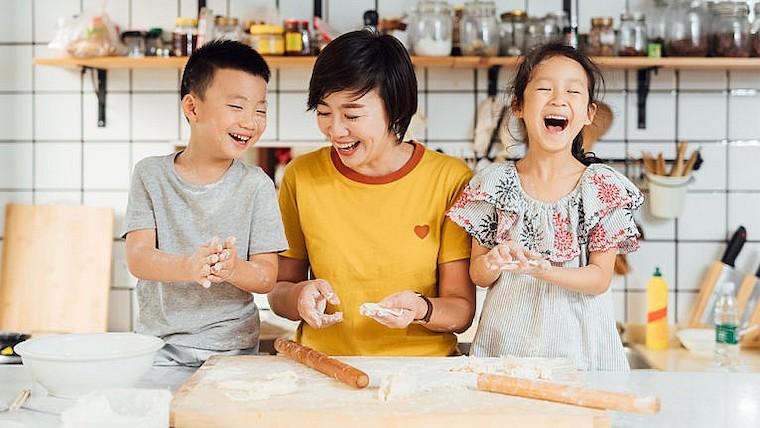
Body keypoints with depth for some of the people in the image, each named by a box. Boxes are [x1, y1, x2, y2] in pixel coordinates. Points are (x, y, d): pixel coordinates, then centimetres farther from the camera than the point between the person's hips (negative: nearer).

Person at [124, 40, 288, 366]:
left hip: (232, 347, 0)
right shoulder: (151, 175, 2)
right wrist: (186, 267, -29)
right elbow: (138, 258, -9)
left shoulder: (256, 185, -1)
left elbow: (267, 278, -4)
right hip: (161, 343, 1)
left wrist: (233, 269, -26)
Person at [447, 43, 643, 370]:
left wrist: (544, 270, -21)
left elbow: (600, 279, -5)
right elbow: (478, 276, 5)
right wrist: (493, 263, -17)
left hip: (577, 345, 0)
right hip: (506, 341, 1)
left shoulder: (602, 187, 0)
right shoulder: (495, 182, 2)